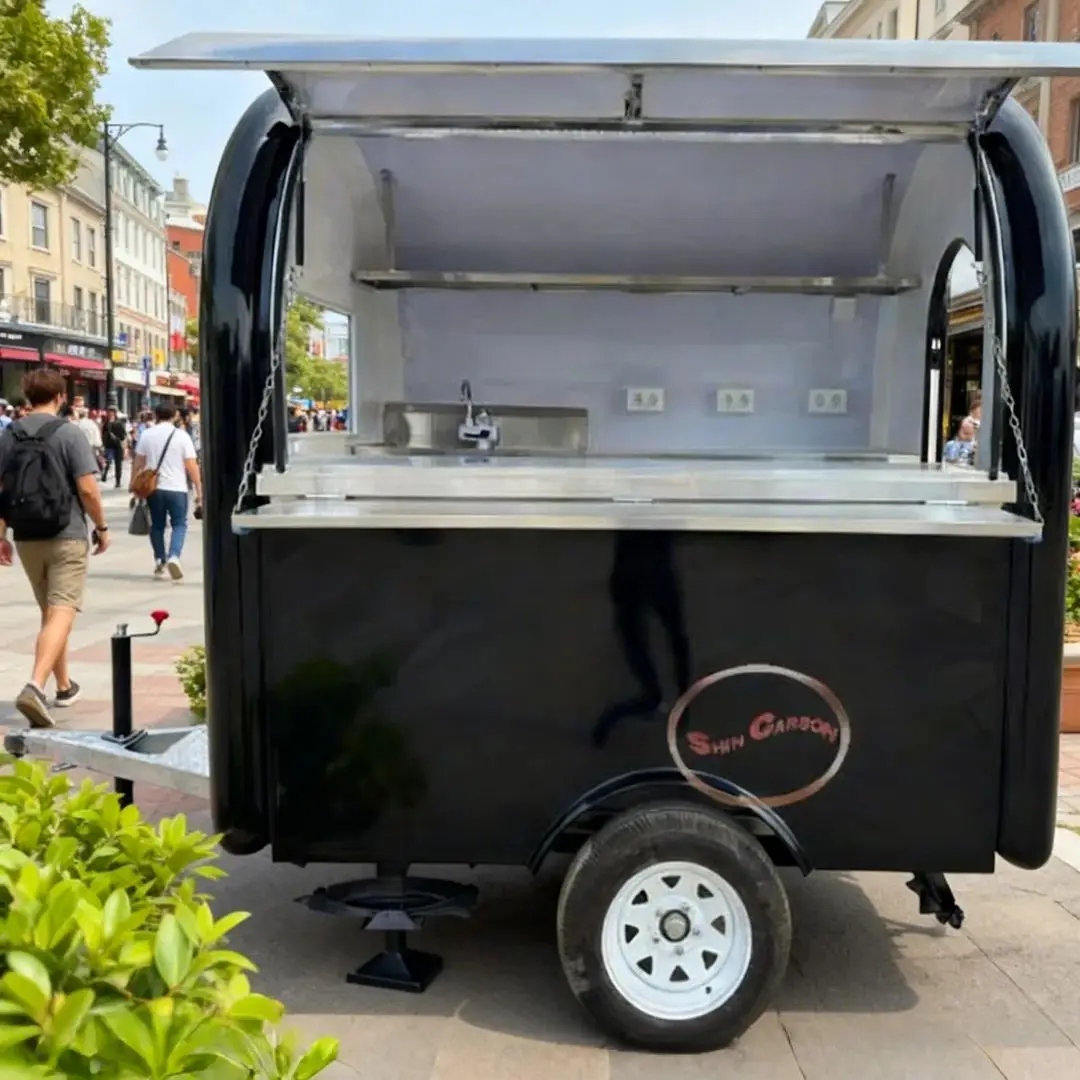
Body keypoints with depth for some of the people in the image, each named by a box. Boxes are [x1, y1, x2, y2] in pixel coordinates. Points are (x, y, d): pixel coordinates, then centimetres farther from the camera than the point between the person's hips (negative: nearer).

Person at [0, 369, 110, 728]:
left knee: (49, 612, 18)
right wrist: (101, 527, -1)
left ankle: (64, 685, 28)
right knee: (61, 613, -7)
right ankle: (35, 686, -25)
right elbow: (87, 488, -13)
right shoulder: (69, 433, -8)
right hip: (66, 536, -5)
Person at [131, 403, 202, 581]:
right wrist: (199, 490, -1)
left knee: (157, 525, 15)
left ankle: (159, 561, 17)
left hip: (153, 488, 2)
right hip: (177, 488, -2)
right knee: (179, 524, 6)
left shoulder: (147, 435, 3)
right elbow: (192, 466, -6)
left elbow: (138, 463, 4)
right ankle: (174, 556, -14)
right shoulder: (182, 436, -3)